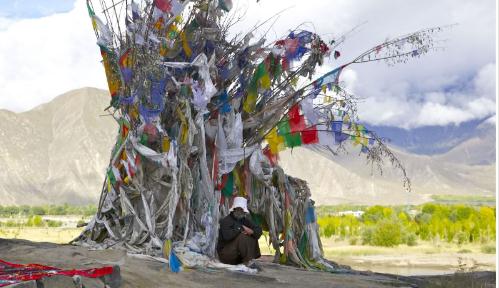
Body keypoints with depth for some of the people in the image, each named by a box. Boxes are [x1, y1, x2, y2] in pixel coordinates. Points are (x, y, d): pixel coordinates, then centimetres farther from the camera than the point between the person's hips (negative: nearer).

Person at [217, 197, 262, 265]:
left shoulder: (245, 220, 9)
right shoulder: (225, 221, -13)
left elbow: (259, 230, 2)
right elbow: (227, 236, -31)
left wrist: (251, 231, -21)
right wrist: (240, 229, -20)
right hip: (225, 253, -7)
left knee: (252, 238, -6)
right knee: (242, 236, -26)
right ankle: (247, 261, -22)